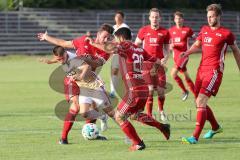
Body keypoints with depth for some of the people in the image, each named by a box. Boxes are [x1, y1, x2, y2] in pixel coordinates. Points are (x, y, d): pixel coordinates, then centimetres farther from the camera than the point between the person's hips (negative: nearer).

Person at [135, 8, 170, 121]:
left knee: (161, 90, -2)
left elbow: (167, 48, 10)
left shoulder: (165, 32, 5)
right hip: (147, 64, -1)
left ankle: (161, 110, 26)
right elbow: (136, 45, 13)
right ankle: (149, 115, -2)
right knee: (149, 89, -9)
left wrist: (165, 58, -9)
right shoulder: (144, 30, 4)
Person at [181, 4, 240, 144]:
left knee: (201, 101, -19)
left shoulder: (226, 33, -4)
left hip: (215, 71, -7)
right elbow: (197, 45, 24)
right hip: (202, 69, 7)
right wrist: (187, 52, 3)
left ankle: (195, 137, -22)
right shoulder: (204, 30, 12)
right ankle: (216, 127, 37)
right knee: (199, 102, 13)